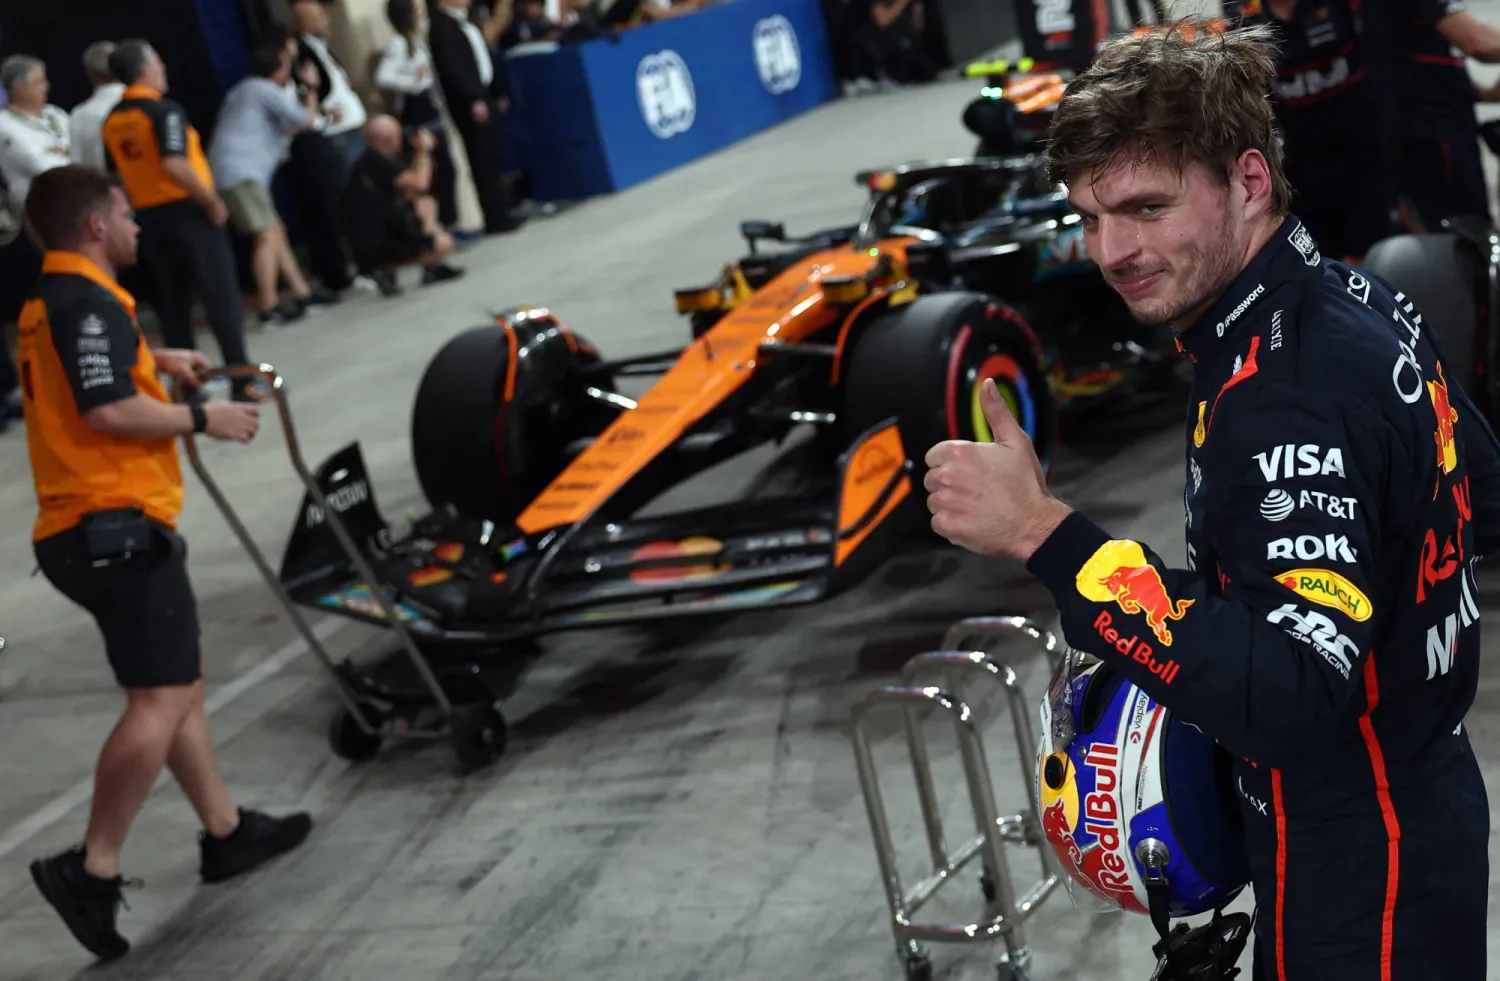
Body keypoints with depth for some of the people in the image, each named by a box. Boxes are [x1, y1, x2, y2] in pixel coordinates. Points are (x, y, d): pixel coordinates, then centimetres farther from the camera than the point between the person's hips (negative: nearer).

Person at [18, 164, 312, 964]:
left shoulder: (47, 302, 16)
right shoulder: (89, 303, -14)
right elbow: (109, 411, -23)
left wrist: (155, 362, 27)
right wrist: (202, 418, -12)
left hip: (89, 529, 11)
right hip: (118, 527, -11)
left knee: (179, 681, 18)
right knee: (161, 700, -11)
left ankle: (225, 831, 26)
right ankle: (93, 869, -13)